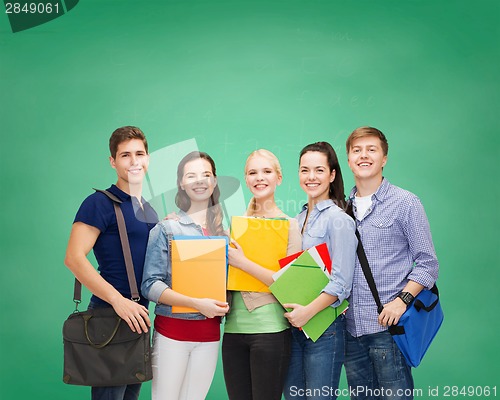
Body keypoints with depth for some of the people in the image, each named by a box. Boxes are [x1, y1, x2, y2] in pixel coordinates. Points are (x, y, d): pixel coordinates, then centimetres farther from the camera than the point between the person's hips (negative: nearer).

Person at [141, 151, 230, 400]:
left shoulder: (224, 229, 9)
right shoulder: (167, 227, -2)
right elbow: (151, 285, -9)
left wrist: (222, 306, -4)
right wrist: (197, 304, -18)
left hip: (210, 331, 3)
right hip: (172, 328, -3)